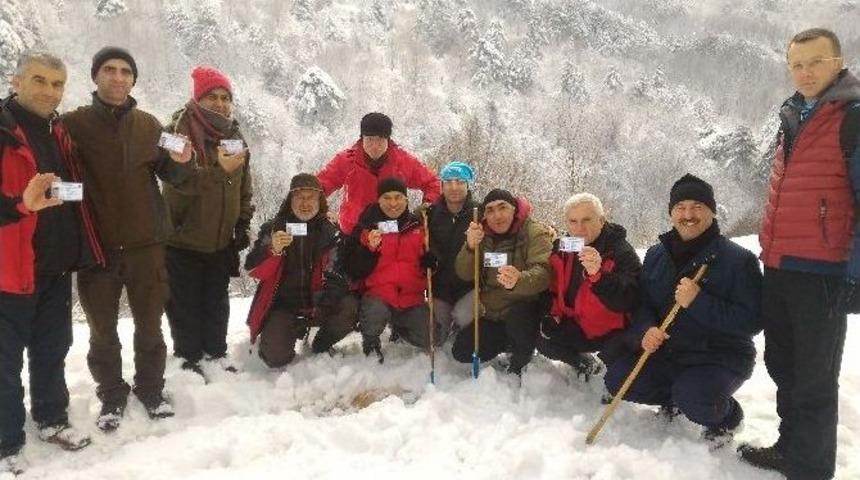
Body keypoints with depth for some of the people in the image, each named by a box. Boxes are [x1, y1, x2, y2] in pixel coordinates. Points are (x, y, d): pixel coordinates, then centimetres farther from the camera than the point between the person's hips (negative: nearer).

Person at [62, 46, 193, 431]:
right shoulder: (73, 123, -2)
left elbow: (171, 176, 11)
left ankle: (151, 389, 28)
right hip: (96, 244, -1)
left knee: (149, 324, 11)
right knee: (102, 330, 9)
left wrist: (180, 162, -11)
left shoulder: (149, 125, 6)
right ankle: (111, 396, 26)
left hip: (145, 243, 2)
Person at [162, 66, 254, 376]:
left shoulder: (235, 135, 9)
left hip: (221, 241, 5)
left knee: (217, 303, 15)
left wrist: (243, 224, 12)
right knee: (186, 304, 5)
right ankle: (188, 359, 19)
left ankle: (216, 355, 27)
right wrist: (218, 170, -37)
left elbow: (244, 186, 16)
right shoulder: (180, 130, -10)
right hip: (183, 238, -5)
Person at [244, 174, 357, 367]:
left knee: (350, 308, -27)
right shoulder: (273, 228, 1)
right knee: (276, 357, -21)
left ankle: (321, 347, 3)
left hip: (318, 304, 1)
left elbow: (338, 274, -9)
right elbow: (253, 269, -9)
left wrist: (326, 303, -27)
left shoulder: (331, 232, 2)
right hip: (283, 306, -1)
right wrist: (273, 250, -29)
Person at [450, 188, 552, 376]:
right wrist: (470, 247, -29)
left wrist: (519, 280, -53)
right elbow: (464, 275, -7)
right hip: (491, 314, 5)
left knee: (518, 317, -37)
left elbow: (543, 272, -30)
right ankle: (509, 340, 19)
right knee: (461, 352, -5)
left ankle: (520, 367, -6)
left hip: (524, 310, -5)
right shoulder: (482, 235, 3)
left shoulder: (535, 233, -13)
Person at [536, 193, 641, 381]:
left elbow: (627, 303, -29)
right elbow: (553, 289, 16)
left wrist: (599, 274, -42)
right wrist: (551, 314, -1)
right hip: (577, 328, 5)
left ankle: (604, 363, 12)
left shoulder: (622, 252, -17)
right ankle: (585, 363, 15)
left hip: (612, 332, -5)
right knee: (543, 341, -16)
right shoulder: (561, 248, 1)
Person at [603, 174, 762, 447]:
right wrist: (645, 332, -18)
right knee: (617, 378, -12)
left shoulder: (738, 259, -12)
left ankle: (727, 416, 6)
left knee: (693, 401, -32)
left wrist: (698, 302, -29)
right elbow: (641, 304, 5)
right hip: (667, 352, 5)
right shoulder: (656, 255, 6)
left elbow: (752, 320, -19)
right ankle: (674, 399, 17)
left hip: (721, 355, -5)